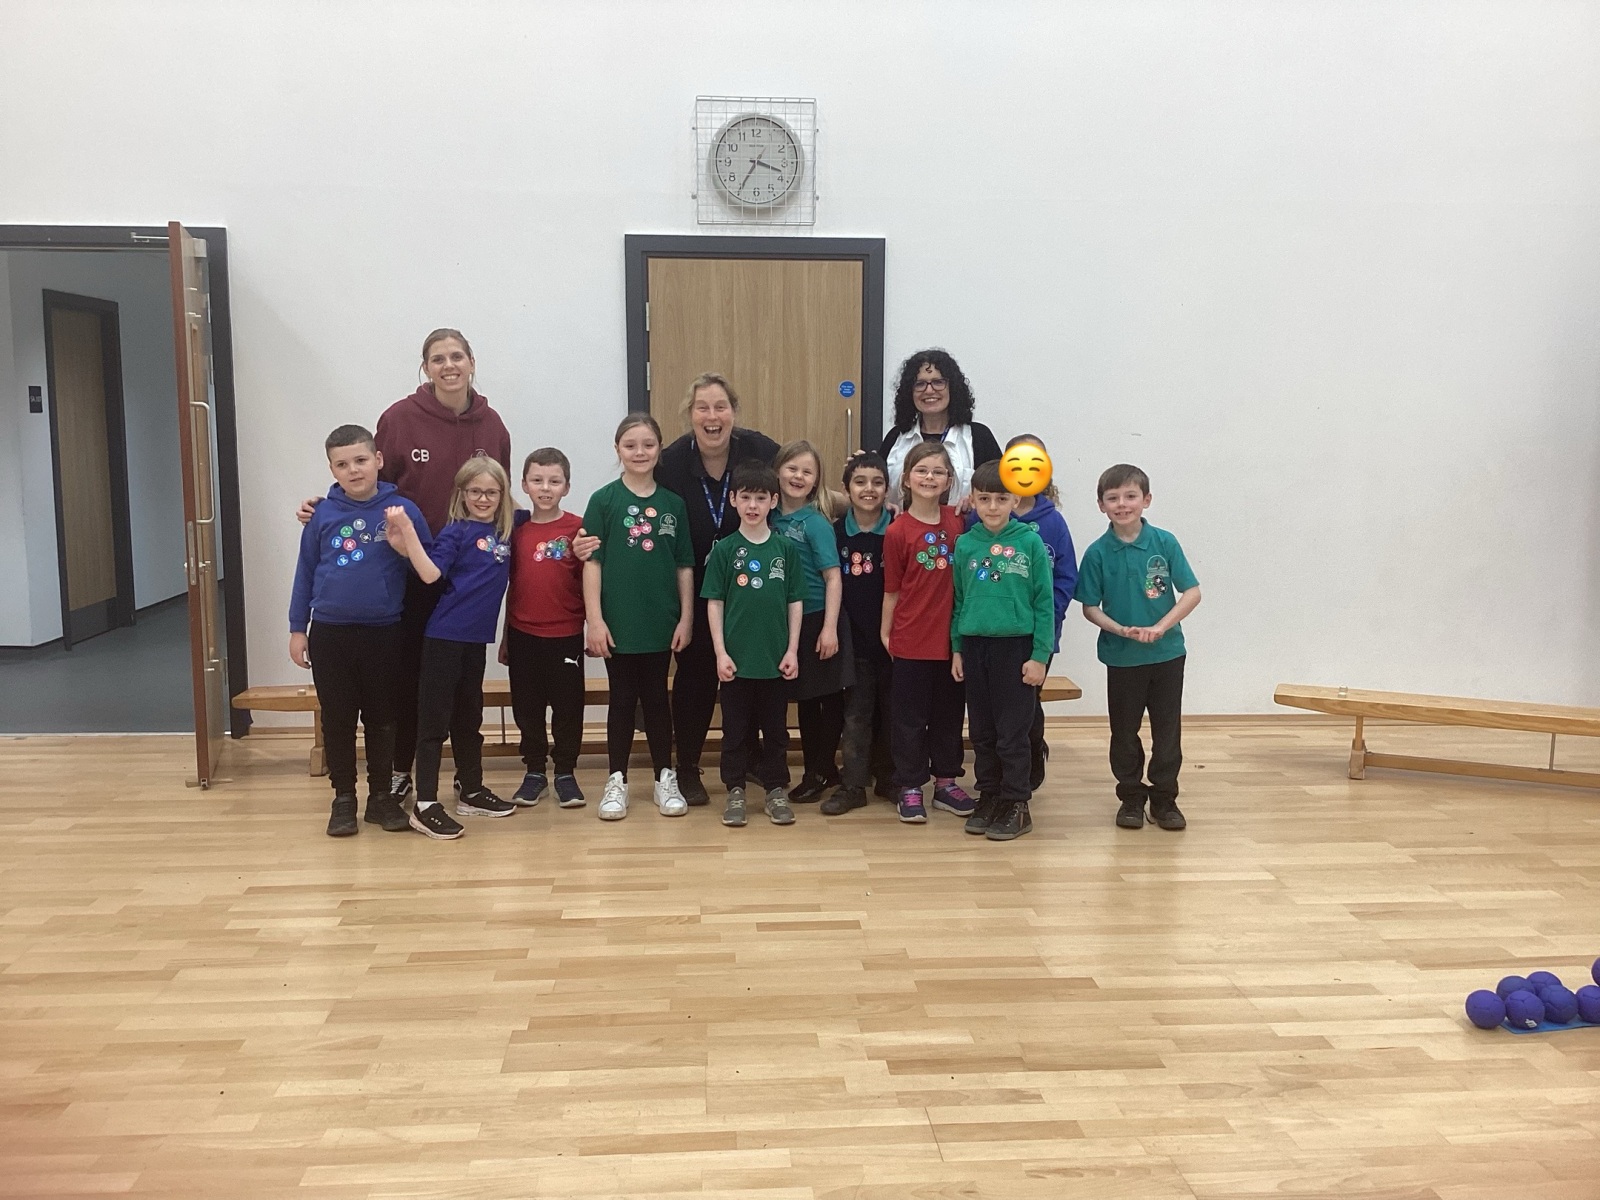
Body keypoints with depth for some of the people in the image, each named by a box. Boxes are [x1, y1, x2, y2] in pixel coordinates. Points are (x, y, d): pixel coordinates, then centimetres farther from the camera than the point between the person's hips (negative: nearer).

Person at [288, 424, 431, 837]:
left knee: (382, 719, 10)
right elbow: (305, 572, 6)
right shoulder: (323, 514, -1)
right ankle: (343, 798, 22)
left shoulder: (403, 511, -7)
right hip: (330, 633, 1)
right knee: (337, 719, 9)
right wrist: (297, 628, 7)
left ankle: (381, 796, 24)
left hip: (384, 633, -1)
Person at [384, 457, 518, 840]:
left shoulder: (507, 531, 8)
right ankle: (424, 805, 1)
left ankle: (472, 792, 29)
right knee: (434, 718, -2)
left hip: (477, 637, 6)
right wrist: (406, 530, -29)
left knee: (469, 716, 17)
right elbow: (430, 573, -19)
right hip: (445, 635, -6)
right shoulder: (456, 531, -8)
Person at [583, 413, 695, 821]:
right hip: (618, 621, -2)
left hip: (661, 621, 2)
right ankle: (617, 781, 18)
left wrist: (686, 618, 2)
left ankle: (665, 778, 21)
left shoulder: (673, 504, 3)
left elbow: (684, 566, 6)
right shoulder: (604, 500, -3)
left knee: (657, 697, 11)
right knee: (622, 699, 7)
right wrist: (594, 619, -11)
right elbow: (592, 562, -6)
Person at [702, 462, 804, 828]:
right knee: (735, 728, 8)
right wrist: (720, 653, -7)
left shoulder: (787, 549, 1)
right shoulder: (724, 550, -1)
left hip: (776, 658, 1)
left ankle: (776, 790, 22)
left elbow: (795, 602, 4)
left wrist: (792, 650, -2)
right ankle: (735, 791, 19)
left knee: (775, 728, 10)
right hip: (736, 657, -1)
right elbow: (714, 603, -1)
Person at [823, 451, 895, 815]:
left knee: (890, 709, 11)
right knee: (856, 713, 5)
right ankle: (852, 785, 11)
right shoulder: (836, 532, -1)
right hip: (854, 637, 0)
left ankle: (888, 777, 25)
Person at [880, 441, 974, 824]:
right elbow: (892, 589, -3)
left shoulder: (957, 520, 2)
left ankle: (946, 782, 27)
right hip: (911, 640, -3)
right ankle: (910, 788, 17)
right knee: (910, 717, 6)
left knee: (949, 713, 14)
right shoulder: (897, 531, -7)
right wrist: (886, 633, -3)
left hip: (951, 636, 4)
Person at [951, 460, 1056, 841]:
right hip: (974, 647, 4)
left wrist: (1040, 656, -7)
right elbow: (958, 600, 11)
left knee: (1012, 733, 1)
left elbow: (1044, 602, -5)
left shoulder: (1030, 542, -6)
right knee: (982, 732, 12)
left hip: (1016, 646, -3)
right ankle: (988, 796, 25)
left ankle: (1016, 804, 13)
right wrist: (956, 649, 9)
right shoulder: (965, 544, 3)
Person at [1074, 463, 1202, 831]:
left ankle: (1164, 798, 22)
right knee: (1124, 731, 10)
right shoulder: (1097, 552, -6)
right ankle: (1131, 797, 25)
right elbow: (1090, 608, -1)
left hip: (1167, 652, 0)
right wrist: (1121, 629, -18)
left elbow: (1192, 592, -7)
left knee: (1168, 729, 8)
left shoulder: (1165, 543, -7)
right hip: (1121, 657, 0)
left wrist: (1159, 627, -18)